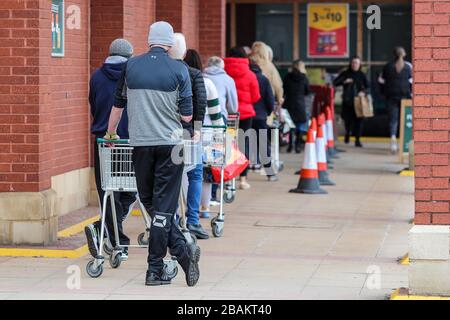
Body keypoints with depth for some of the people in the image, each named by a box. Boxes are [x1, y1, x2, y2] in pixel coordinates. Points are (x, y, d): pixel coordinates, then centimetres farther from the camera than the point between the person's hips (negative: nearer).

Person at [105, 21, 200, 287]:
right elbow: (187, 116, -6)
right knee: (164, 207, 2)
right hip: (170, 143, -2)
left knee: (149, 203, 12)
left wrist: (111, 132, 31)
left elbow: (118, 104, 15)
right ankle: (155, 269, -3)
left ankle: (182, 251, 1)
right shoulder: (178, 69, -4)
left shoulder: (131, 66, 4)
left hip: (140, 143, 2)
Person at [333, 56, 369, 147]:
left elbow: (367, 86, -1)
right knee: (347, 119, 8)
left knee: (358, 120, -9)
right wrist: (344, 81, -13)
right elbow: (335, 82, 4)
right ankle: (347, 134, 38)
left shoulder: (362, 75, 5)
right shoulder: (345, 73, 6)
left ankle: (357, 140, -5)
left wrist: (363, 91, -21)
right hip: (347, 101, 1)